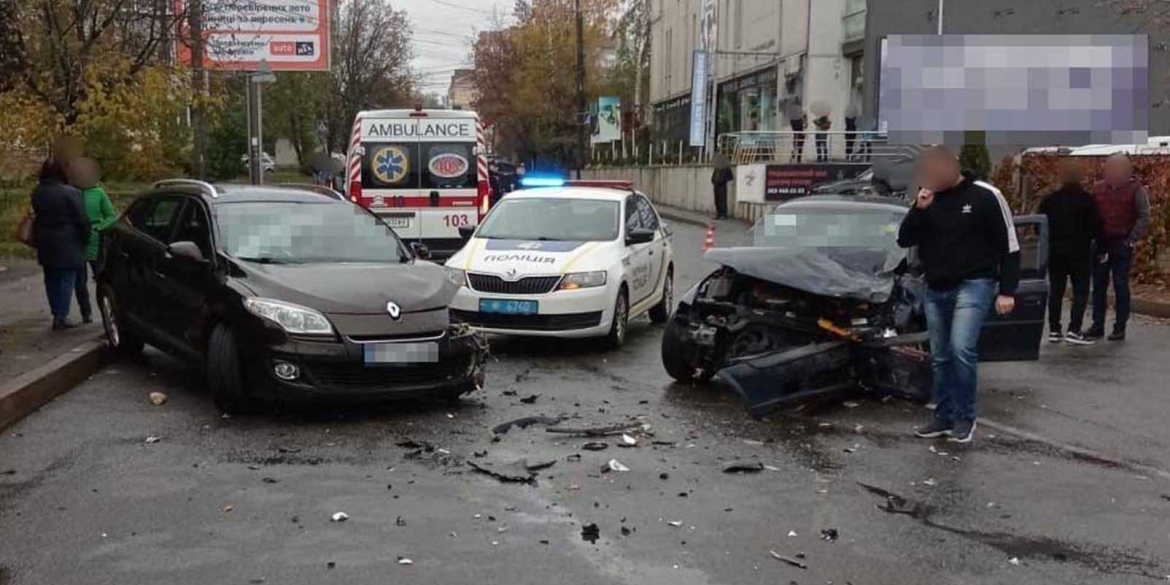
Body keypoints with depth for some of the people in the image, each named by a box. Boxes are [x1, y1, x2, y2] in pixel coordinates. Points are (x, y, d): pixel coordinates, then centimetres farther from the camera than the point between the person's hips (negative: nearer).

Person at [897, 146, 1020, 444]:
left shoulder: (985, 196, -9)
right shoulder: (928, 198, 5)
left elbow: (1009, 246, -5)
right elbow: (904, 241, 3)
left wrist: (1007, 291, -10)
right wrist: (918, 210, -14)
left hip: (973, 285, -5)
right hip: (935, 289, 6)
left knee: (961, 349, -19)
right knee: (940, 357, 9)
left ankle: (965, 417, -4)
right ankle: (945, 416, 20)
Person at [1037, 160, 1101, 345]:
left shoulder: (1049, 200, 1)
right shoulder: (1087, 199, -9)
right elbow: (1096, 227, -9)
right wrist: (1086, 237, 10)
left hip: (1054, 252, 4)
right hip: (1079, 252, -4)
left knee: (1055, 291, 10)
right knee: (1080, 291, 1)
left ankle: (1054, 330, 12)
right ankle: (1074, 330, -8)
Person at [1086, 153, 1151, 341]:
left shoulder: (1136, 190, -3)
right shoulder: (1098, 189, 9)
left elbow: (1144, 218, -5)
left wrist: (1131, 240, -12)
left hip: (1122, 244, -4)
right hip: (1100, 243, 4)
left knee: (1121, 286, -1)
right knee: (1098, 285, 6)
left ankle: (1120, 327, 6)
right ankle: (1097, 326, 13)